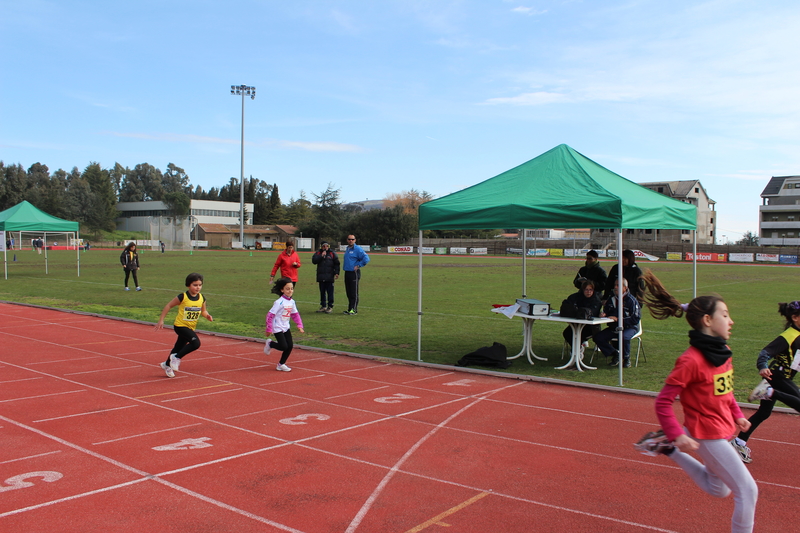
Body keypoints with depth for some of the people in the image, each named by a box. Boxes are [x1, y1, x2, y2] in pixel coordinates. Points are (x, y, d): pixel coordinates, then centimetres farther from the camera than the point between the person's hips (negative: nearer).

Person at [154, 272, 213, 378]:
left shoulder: (202, 298, -2)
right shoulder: (182, 297, -16)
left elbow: (203, 311, 13)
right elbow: (168, 306, -6)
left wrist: (207, 316, -10)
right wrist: (161, 320, -6)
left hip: (191, 328, 6)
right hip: (180, 326, -6)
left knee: (179, 347, 19)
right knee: (196, 343, -24)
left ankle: (167, 365, 42)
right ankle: (176, 358, -5)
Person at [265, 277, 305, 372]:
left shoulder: (292, 302, 2)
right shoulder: (279, 302, -20)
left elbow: (295, 314, 15)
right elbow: (270, 315, -19)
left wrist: (299, 326, 6)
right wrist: (269, 329, -17)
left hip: (286, 328, 7)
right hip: (278, 328, -7)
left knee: (290, 346, 2)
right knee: (284, 346, -11)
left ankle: (281, 365, 18)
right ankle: (270, 343, 19)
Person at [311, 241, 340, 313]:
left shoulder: (332, 253, 3)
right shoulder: (318, 253, 9)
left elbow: (336, 264, 2)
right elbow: (314, 260, -6)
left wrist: (336, 273, -7)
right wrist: (321, 256, -14)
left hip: (329, 277, -3)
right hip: (321, 277, 3)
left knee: (330, 292, -2)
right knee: (322, 292, 9)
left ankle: (330, 306, 4)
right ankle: (323, 306, 17)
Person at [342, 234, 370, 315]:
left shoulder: (358, 249, -10)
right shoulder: (347, 249, 16)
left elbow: (366, 258, -17)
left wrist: (358, 266, -15)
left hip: (354, 273, -8)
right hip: (347, 273, 8)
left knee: (354, 293, -6)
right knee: (349, 292, 11)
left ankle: (354, 309, -4)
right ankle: (349, 309, 17)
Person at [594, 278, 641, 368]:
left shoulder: (632, 300, -10)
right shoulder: (611, 300, 10)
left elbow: (635, 319, -17)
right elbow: (606, 312, 22)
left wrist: (618, 319, -23)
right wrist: (603, 314, -4)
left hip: (629, 327, -6)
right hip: (613, 327, 6)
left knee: (624, 337, -38)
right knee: (598, 337, -14)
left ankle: (626, 357, -9)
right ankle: (615, 353, 6)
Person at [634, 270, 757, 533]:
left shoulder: (722, 352, 2)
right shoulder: (691, 360, -23)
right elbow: (663, 402, -20)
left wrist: (737, 415, 11)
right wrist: (678, 435, -25)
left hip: (723, 430, 9)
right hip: (707, 435, -9)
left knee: (718, 489, 25)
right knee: (747, 490, -4)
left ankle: (669, 449, 30)